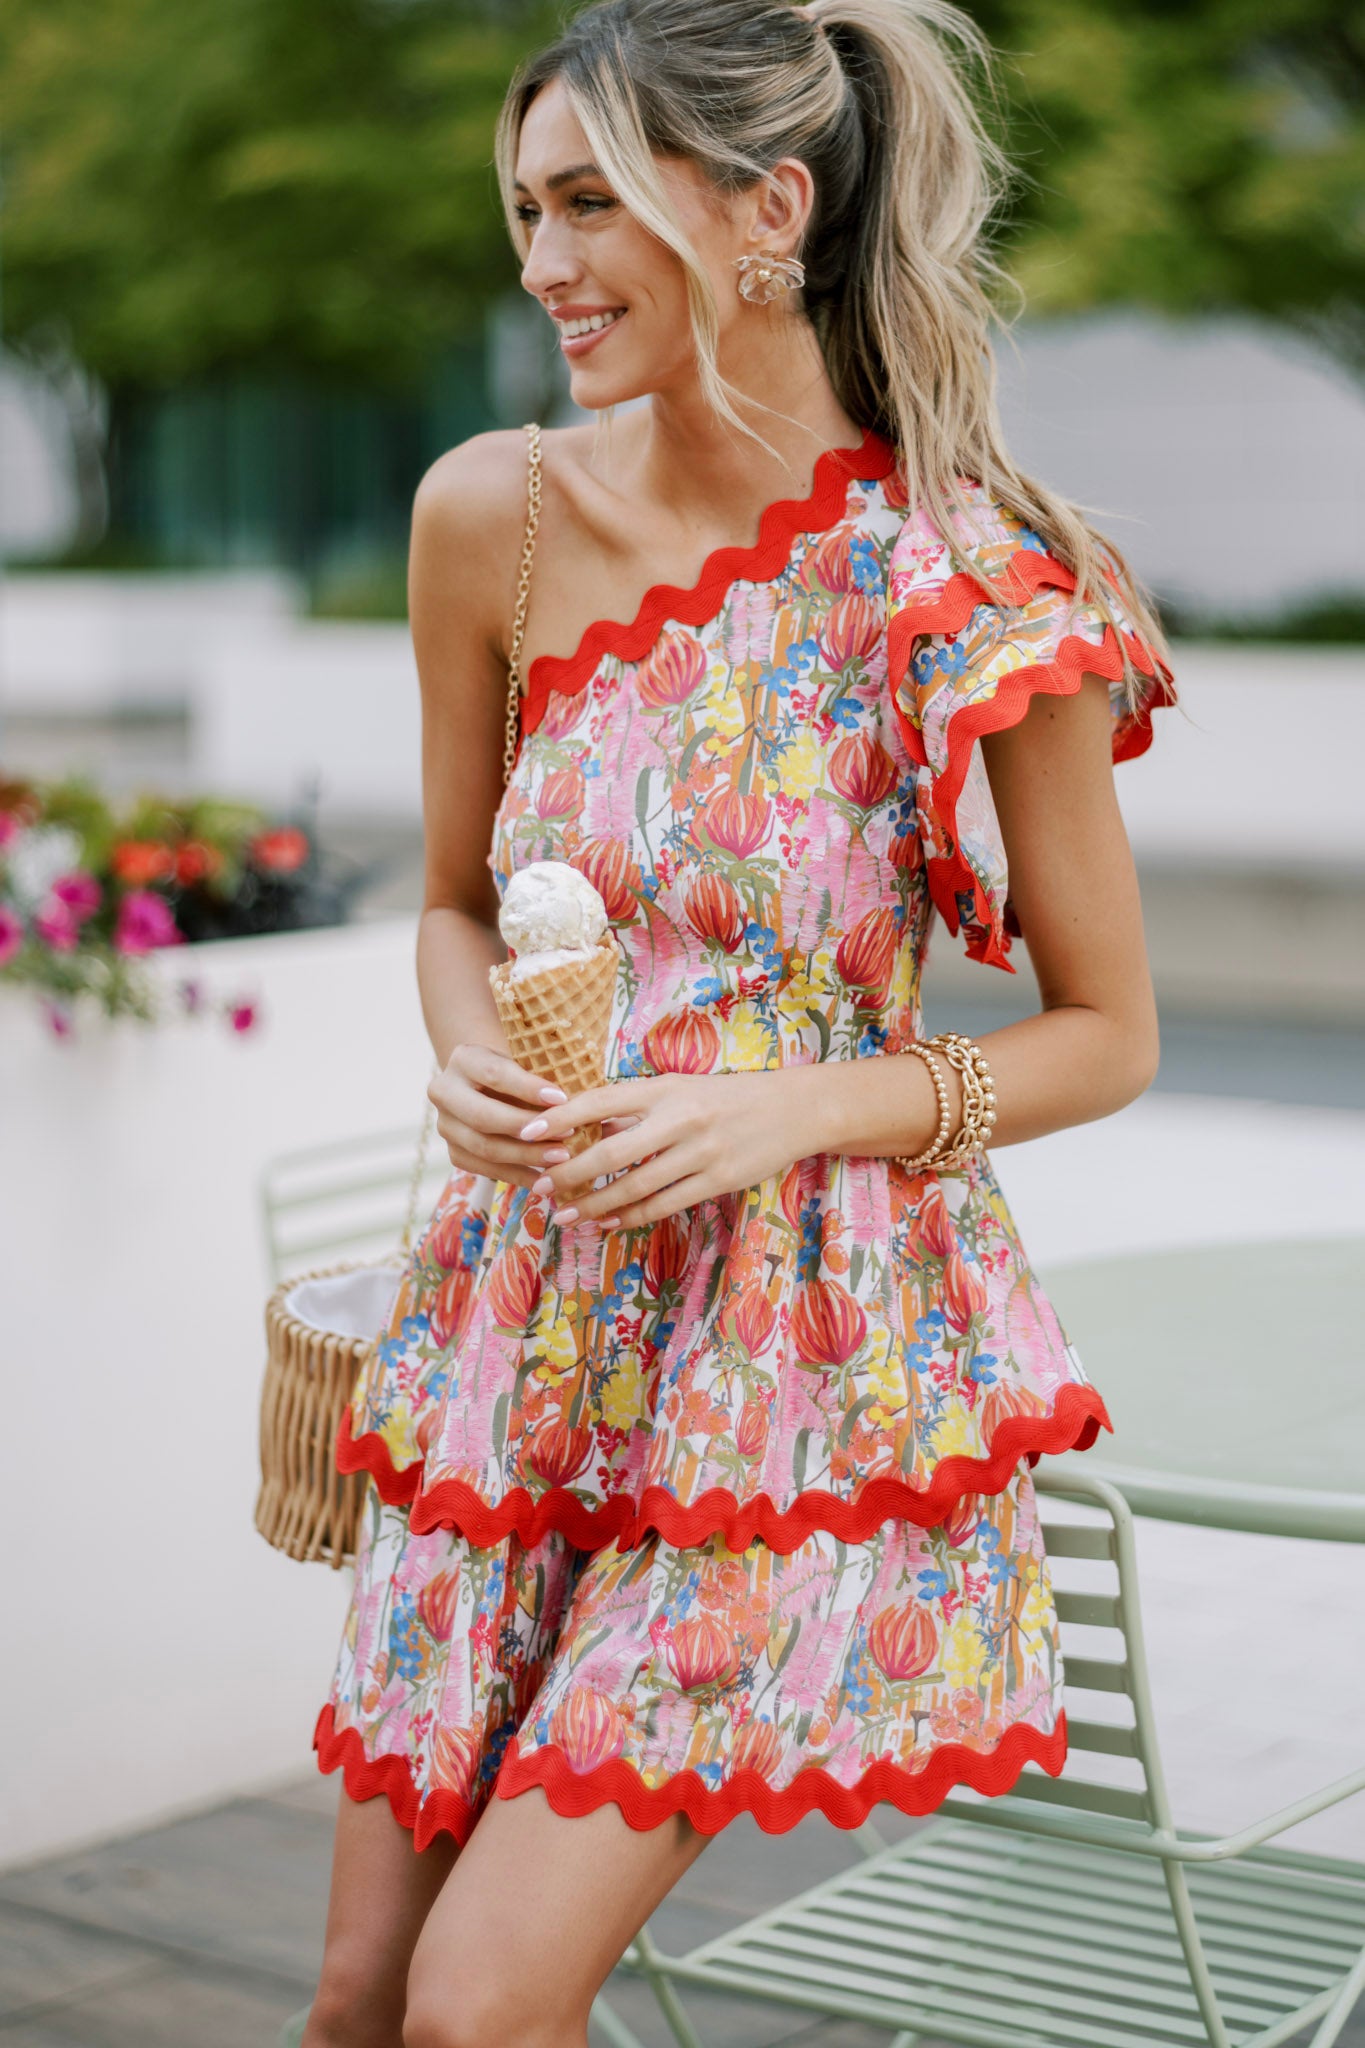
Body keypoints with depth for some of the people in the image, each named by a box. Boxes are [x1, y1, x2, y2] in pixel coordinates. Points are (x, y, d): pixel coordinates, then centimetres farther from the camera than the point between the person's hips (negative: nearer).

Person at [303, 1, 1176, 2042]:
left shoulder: (979, 593, -14)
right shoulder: (495, 516, -2)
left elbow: (1111, 1033, -4)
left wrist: (791, 1107, -18)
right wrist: (472, 1066, -9)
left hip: (803, 1350, -4)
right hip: (525, 1319, 5)